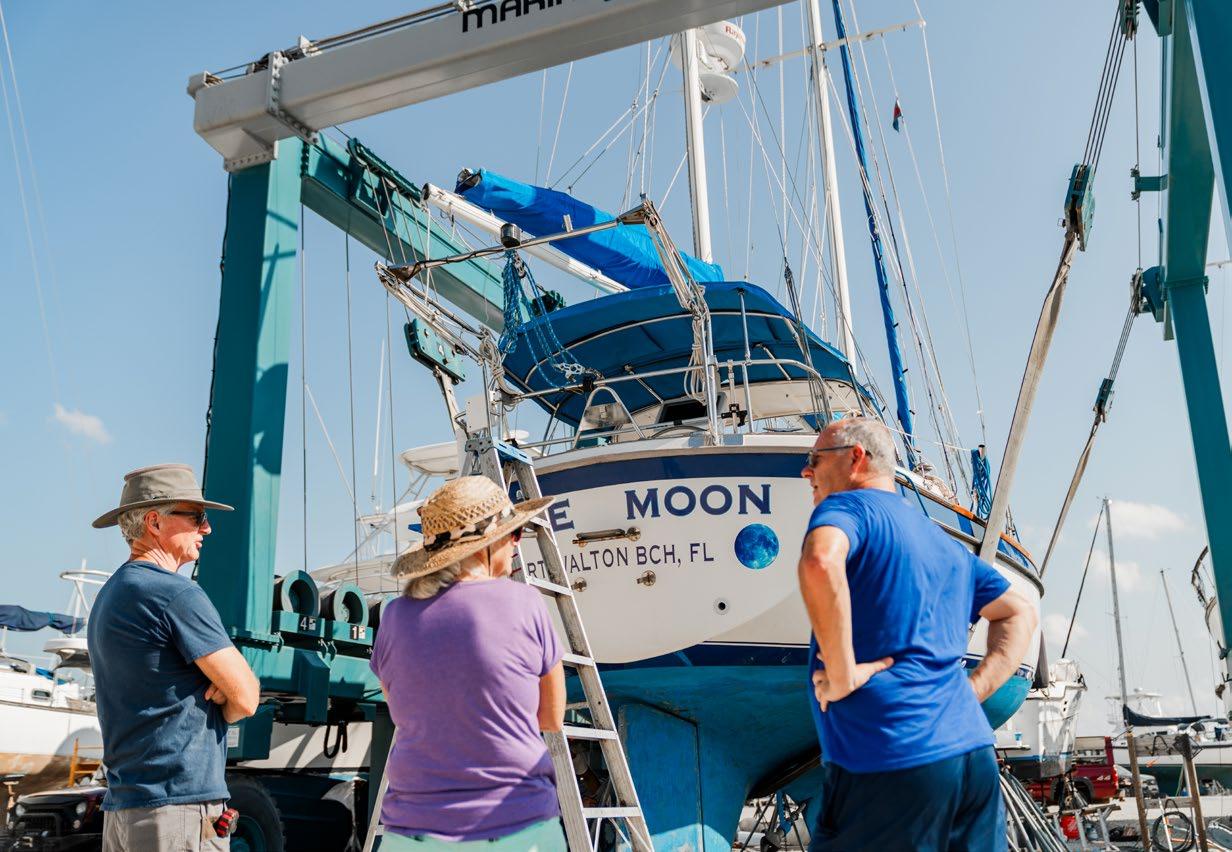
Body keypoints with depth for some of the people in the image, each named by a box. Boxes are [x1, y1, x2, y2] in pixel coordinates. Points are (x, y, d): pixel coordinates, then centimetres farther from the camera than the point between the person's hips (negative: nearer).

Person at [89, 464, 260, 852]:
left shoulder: (109, 595, 16)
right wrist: (224, 701, 9)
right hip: (180, 808, -9)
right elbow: (246, 697, -14)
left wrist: (220, 683, -1)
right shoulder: (176, 593, -14)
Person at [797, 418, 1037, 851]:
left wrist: (841, 676, -18)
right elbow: (1020, 614, 29)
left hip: (891, 763, -8)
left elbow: (820, 561, -26)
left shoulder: (847, 506, -3)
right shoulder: (947, 543, 22)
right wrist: (972, 689, 16)